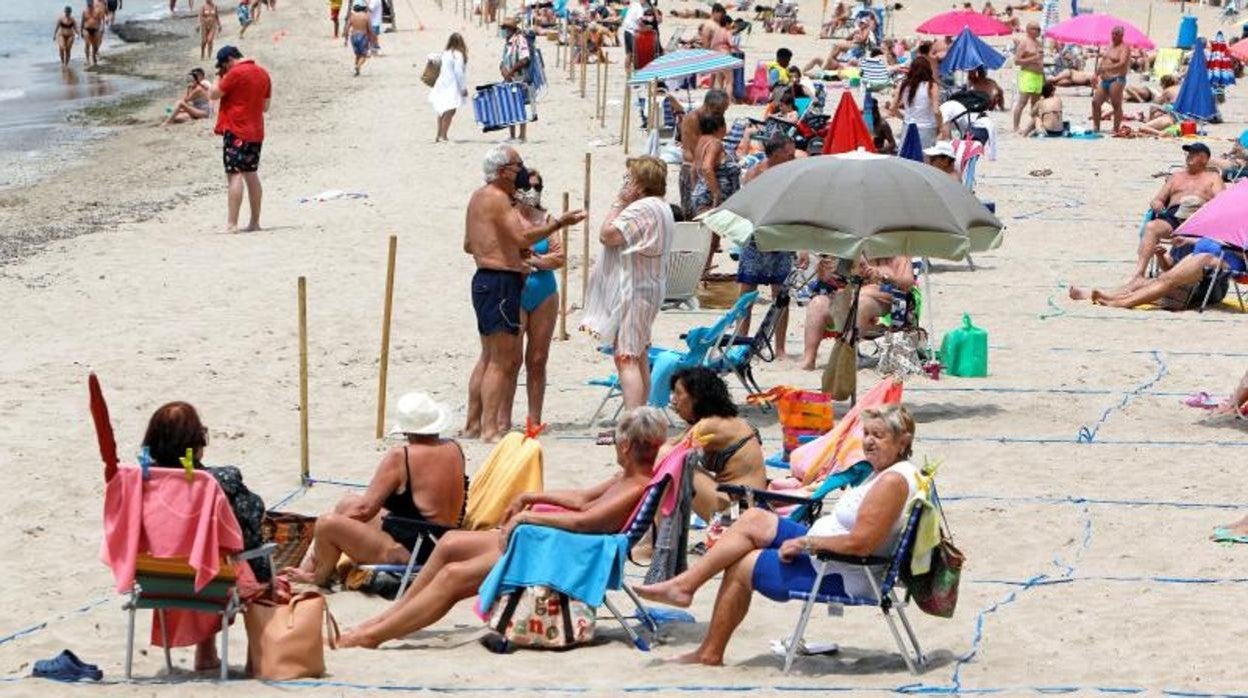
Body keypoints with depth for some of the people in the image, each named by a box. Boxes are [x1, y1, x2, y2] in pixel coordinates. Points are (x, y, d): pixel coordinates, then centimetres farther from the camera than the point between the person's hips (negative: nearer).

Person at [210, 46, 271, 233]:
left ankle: (231, 224, -15)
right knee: (251, 175, 14)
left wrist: (219, 77, 6)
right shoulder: (263, 74, 12)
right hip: (256, 133, 8)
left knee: (234, 175, -10)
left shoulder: (235, 73, -13)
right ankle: (255, 222, 17)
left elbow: (213, 95, -8)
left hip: (236, 132, -8)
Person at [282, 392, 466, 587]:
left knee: (327, 524, -6)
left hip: (408, 553, -9)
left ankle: (319, 577, 23)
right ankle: (306, 569, 28)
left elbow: (365, 508, -18)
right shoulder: (455, 450, 1)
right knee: (347, 503, 21)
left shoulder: (400, 456, -20)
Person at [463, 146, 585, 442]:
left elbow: (468, 245, 25)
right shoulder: (497, 198, -14)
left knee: (489, 358, 16)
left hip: (485, 280, 11)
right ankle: (491, 429, -13)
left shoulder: (479, 197, 17)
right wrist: (559, 223, -21)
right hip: (500, 283, -11)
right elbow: (523, 237, -25)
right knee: (503, 361, -10)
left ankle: (473, 424, 19)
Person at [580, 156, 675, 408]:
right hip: (649, 290, 11)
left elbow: (608, 235, -19)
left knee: (626, 358, -12)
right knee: (639, 357, 16)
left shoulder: (641, 209, -20)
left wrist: (619, 203, -11)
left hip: (631, 292, -11)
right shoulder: (662, 208, 15)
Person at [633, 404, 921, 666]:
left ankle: (710, 653, 13)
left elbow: (860, 543, -29)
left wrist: (804, 543, -19)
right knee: (753, 520, 8)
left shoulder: (893, 481, -24)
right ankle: (684, 584, 3)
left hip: (841, 578, -11)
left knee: (741, 566, 1)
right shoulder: (884, 472, 9)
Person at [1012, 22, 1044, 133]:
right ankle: (1016, 127, -12)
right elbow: (1016, 60, -11)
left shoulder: (1039, 42, 18)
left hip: (1039, 75, 8)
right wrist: (1032, 59, -19)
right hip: (1028, 74, -8)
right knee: (1022, 102, -12)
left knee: (1035, 103, 9)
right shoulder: (1024, 42, -6)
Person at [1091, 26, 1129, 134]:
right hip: (1104, 80, 8)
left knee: (1116, 105, -6)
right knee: (1095, 102, 5)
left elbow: (1122, 63, -21)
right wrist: (1097, 74, 10)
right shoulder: (1108, 46, 19)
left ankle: (1116, 130, -4)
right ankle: (1096, 128, 13)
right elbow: (1102, 60, 24)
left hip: (1116, 79, -8)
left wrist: (1107, 68, -32)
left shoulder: (1124, 48, -6)